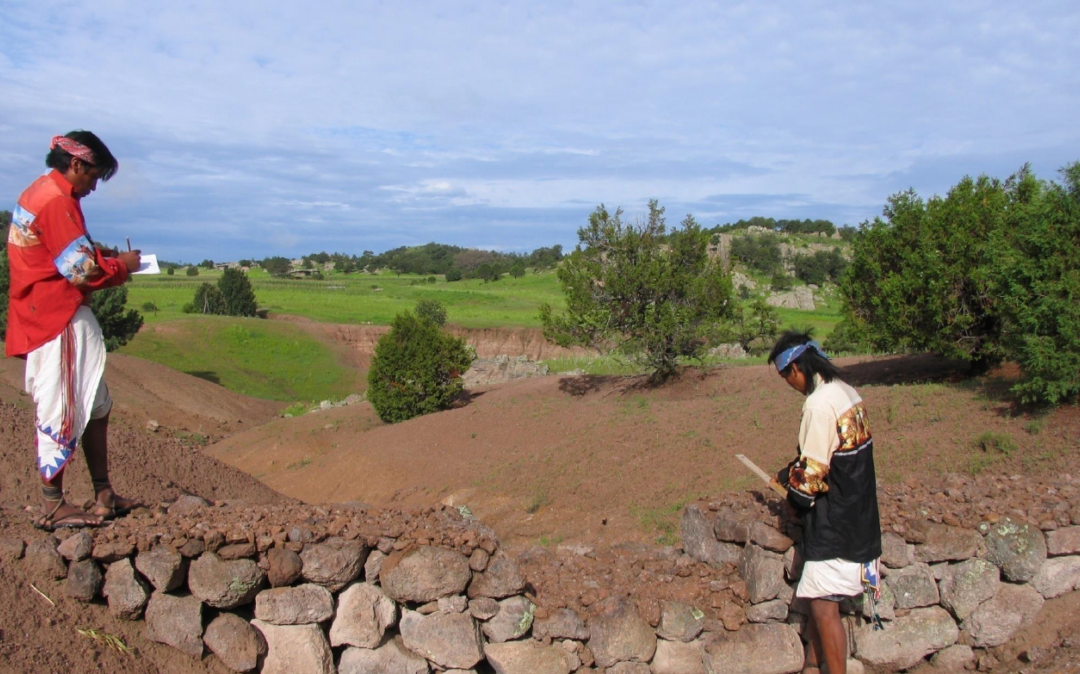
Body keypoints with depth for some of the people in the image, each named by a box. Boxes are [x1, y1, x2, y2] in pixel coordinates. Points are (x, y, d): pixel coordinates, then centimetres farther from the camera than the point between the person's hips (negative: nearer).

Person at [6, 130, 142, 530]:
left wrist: (98, 253, 8)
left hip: (46, 315, 11)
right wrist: (122, 265, -3)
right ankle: (53, 507, 5)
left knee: (95, 407, 12)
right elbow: (81, 270, -19)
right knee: (61, 409, -4)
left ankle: (104, 496, 18)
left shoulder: (39, 193, 16)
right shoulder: (57, 202, -16)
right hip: (59, 320, -11)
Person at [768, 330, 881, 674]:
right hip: (857, 513, 10)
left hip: (835, 520, -10)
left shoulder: (820, 403, -22)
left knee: (824, 605, -2)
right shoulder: (845, 392, 7)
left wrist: (796, 499, -3)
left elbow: (813, 469, -20)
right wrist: (789, 473, 16)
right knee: (816, 594, 19)